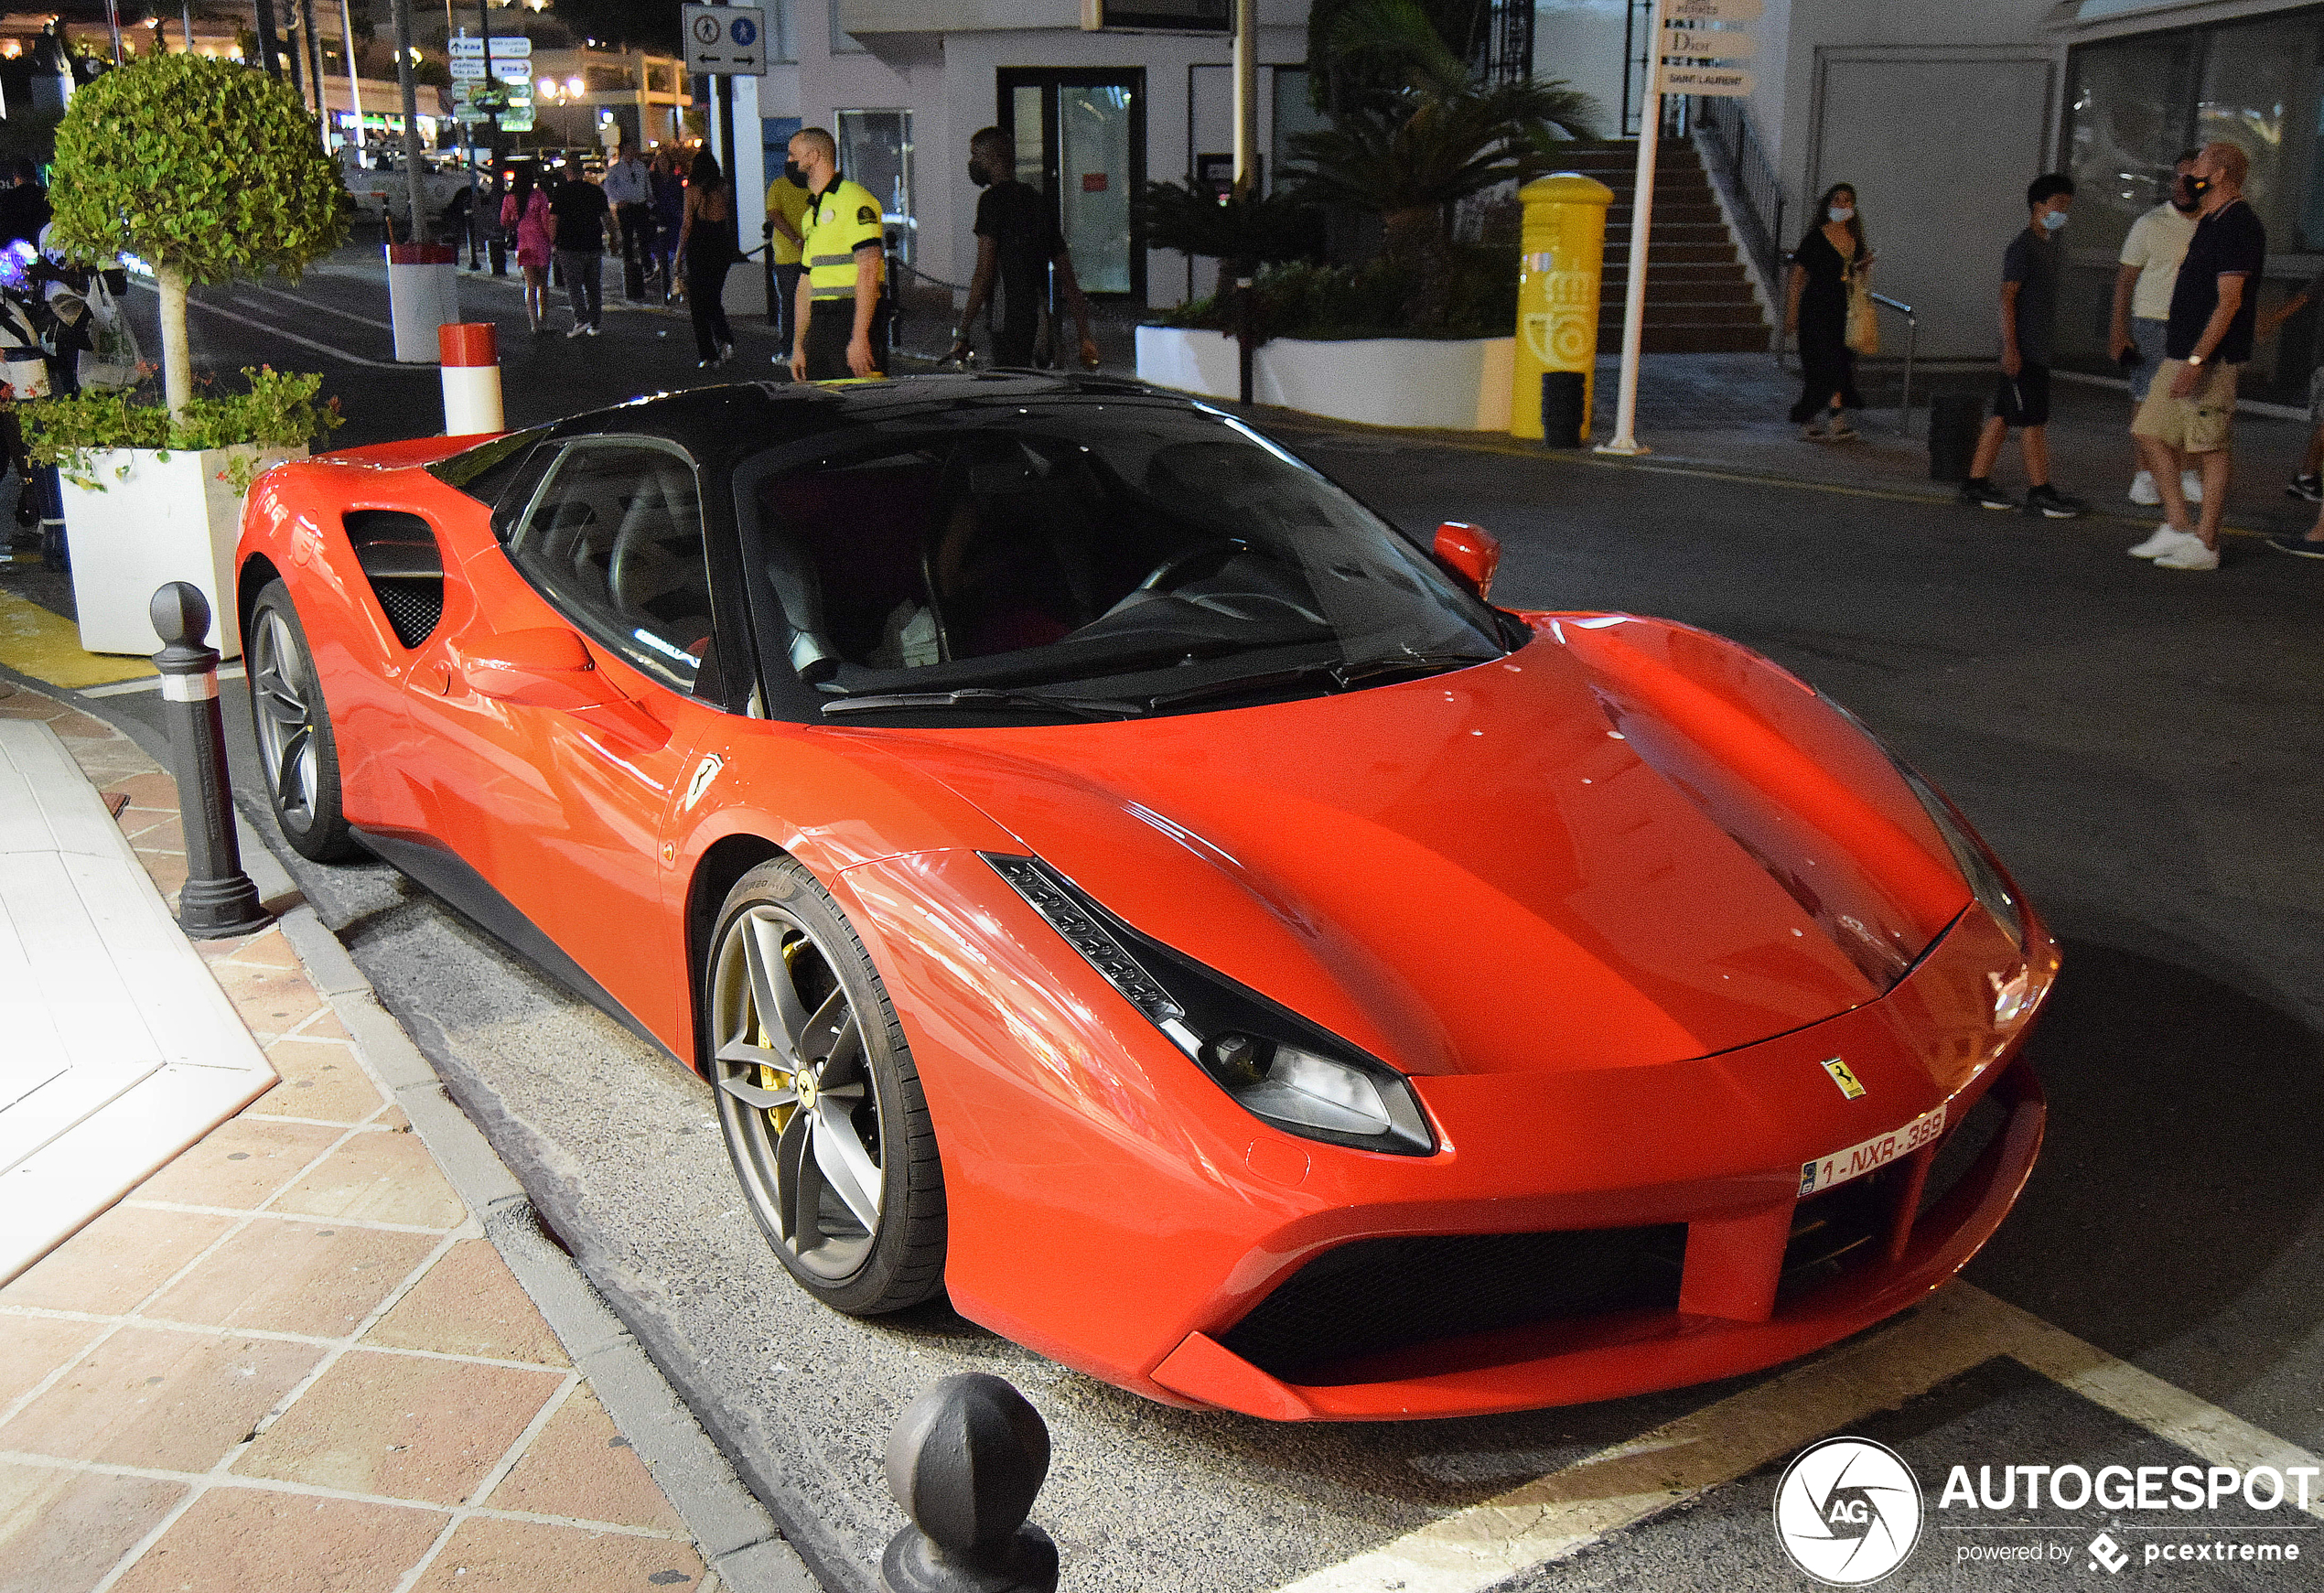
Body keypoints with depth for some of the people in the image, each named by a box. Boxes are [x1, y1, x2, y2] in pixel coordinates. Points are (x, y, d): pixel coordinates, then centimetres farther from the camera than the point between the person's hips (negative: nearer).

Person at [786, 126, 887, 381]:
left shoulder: (853, 198, -7)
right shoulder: (812, 213, 21)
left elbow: (868, 270, -17)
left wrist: (859, 337, -24)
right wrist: (798, 346, 18)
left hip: (853, 318, -8)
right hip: (820, 324, 8)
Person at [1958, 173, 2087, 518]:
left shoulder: (2053, 245, 16)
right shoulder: (2023, 246, -11)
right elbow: (2007, 297, -16)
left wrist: (2051, 344, 22)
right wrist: (2010, 347, -21)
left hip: (2040, 348, 9)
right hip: (2023, 348, -9)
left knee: (2002, 415, 9)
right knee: (2033, 420, -6)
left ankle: (1977, 483, 13)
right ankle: (2040, 492, -1)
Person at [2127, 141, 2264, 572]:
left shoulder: (2238, 225, -14)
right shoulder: (2209, 222, 17)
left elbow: (2229, 302, -20)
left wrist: (2197, 359, -25)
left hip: (2210, 358, -10)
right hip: (2182, 351, 10)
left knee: (2210, 450, -4)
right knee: (2151, 433, 9)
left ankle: (2204, 545, 1)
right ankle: (2176, 528, 15)